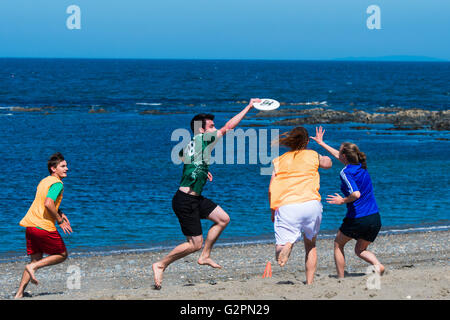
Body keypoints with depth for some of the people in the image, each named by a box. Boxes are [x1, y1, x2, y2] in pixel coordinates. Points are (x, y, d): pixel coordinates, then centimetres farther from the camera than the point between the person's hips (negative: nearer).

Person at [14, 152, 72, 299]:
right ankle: (32, 267, -7)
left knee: (36, 259, 14)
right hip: (45, 226, -8)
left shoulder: (44, 181, 19)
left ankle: (19, 293, 6)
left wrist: (60, 213, 20)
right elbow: (48, 204, -23)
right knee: (62, 255, 9)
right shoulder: (57, 184, -10)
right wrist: (60, 221, -12)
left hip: (30, 225, 8)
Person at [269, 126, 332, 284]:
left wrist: (273, 211, 17)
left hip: (286, 207, -1)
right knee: (311, 244, 26)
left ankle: (287, 244, -36)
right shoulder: (313, 155, 13)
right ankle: (310, 282, 18)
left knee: (279, 256, -2)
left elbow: (271, 189, 5)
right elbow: (328, 163, 35)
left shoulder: (279, 161, 13)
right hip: (311, 204, 1)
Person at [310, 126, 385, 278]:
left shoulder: (346, 173, -13)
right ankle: (377, 265, -7)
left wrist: (342, 201, -10)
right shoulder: (361, 166, 11)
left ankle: (341, 278, 18)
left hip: (357, 219, -6)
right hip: (375, 218, 6)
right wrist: (321, 143, 39)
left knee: (338, 244, 20)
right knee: (360, 250, 23)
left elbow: (356, 194, -29)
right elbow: (338, 156, 29)